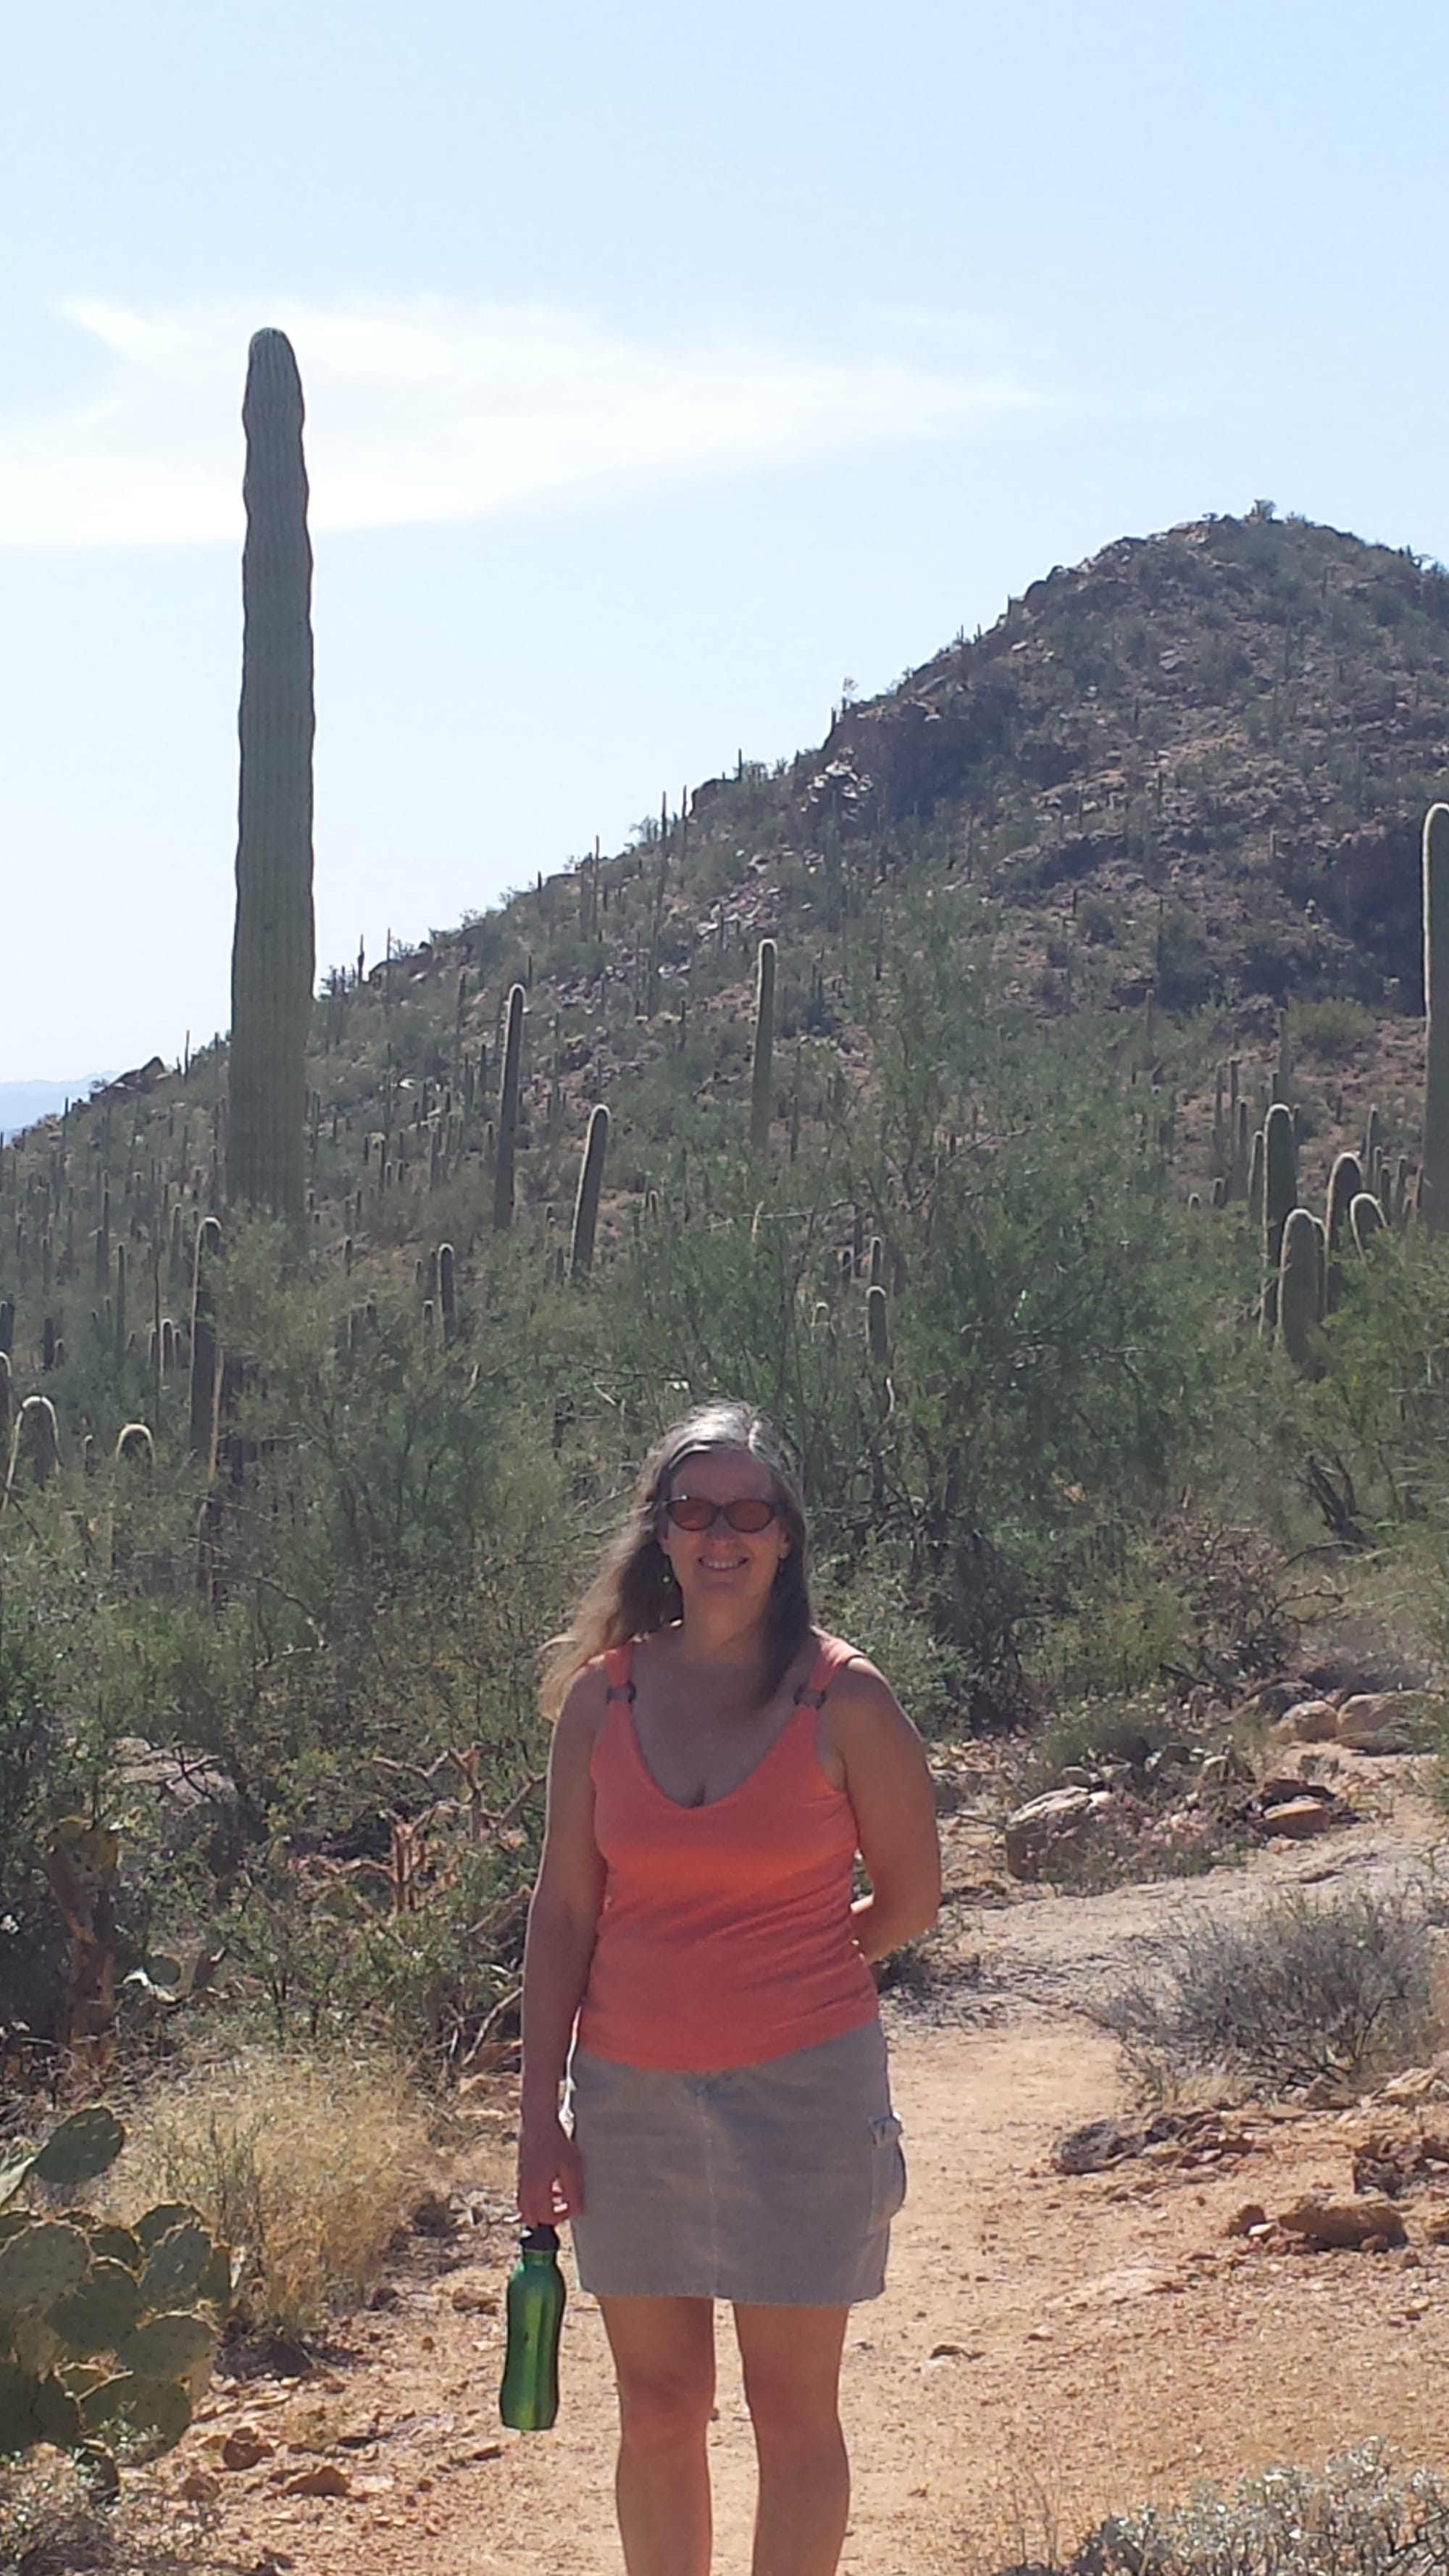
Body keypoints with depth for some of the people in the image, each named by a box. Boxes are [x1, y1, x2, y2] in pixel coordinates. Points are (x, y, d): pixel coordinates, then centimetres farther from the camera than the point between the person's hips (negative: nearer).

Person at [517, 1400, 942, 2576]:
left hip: (801, 2084, -3)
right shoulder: (600, 1695, -1)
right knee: (659, 2408, 12)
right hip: (630, 2090, 3)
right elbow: (563, 1912, 2)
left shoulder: (844, 1699, -8)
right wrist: (541, 2114, 0)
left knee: (793, 2410, 7)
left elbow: (912, 1897, 2)